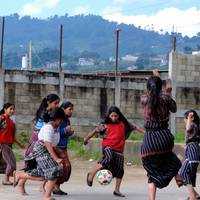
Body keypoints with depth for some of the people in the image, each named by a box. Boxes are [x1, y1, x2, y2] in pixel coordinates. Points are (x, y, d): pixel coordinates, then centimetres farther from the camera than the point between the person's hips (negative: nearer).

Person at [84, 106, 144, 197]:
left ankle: (117, 190, 16)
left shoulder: (123, 124, 6)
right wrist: (87, 138, 6)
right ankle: (91, 174, -22)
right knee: (108, 159, -34)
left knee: (119, 169, 4)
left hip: (119, 149, 5)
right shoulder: (105, 125, -2)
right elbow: (96, 130, 4)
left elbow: (134, 127, 12)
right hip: (108, 147, -4)